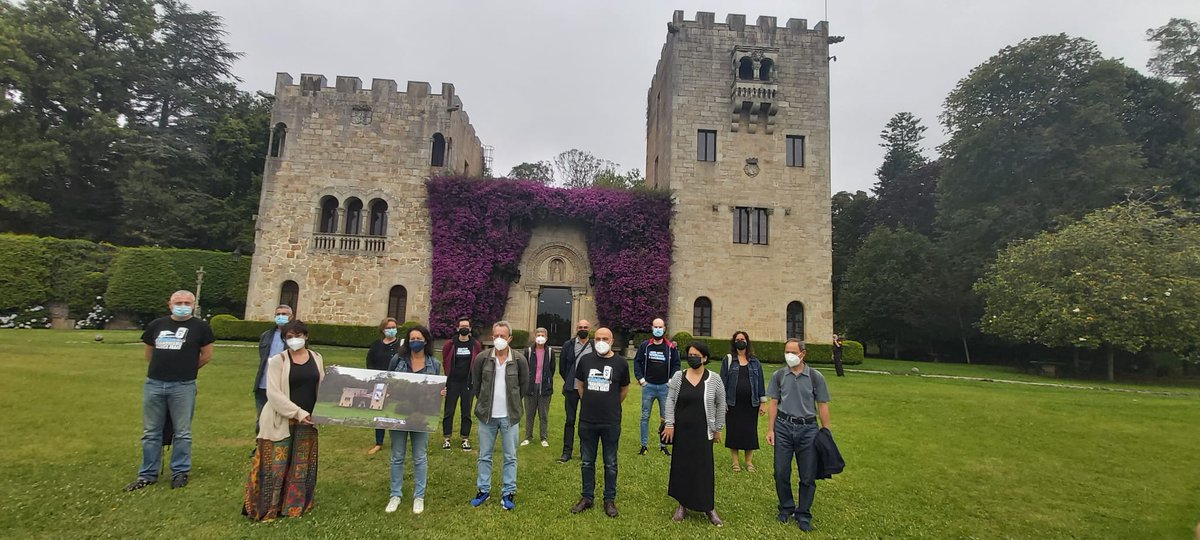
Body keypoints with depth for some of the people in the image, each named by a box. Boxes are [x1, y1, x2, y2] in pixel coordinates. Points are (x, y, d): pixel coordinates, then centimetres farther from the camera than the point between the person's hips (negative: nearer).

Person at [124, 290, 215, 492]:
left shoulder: (200, 327, -1)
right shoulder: (156, 325, 10)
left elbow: (207, 355, 2)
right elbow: (149, 353, 20)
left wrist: (186, 369, 8)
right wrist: (163, 367, 15)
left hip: (183, 387, -4)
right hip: (153, 384, 4)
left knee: (182, 432, 4)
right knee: (150, 432, 12)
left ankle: (180, 472, 15)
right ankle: (148, 474, 23)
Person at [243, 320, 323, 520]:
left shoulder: (316, 358, 5)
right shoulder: (278, 360, -7)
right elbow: (273, 393, -14)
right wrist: (297, 412, -19)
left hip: (307, 421, 4)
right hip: (281, 420, -4)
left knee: (302, 465, 12)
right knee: (276, 464, 2)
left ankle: (295, 506, 26)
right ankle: (265, 508, 17)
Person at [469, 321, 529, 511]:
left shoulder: (519, 359, -8)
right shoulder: (482, 358, -6)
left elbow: (523, 385, 6)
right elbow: (475, 383, 8)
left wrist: (511, 402, 9)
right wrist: (486, 400, 10)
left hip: (510, 416, -1)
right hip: (487, 415, 1)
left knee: (510, 457, 8)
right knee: (484, 456, 13)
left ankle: (508, 493, 21)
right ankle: (483, 490, 27)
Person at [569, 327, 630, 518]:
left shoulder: (620, 363, -5)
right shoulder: (585, 359, 0)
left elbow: (624, 389, 9)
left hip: (611, 422, -2)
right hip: (587, 420, 2)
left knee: (610, 463, 10)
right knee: (587, 462, 13)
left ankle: (610, 500, 23)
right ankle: (587, 497, 27)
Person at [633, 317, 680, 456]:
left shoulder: (671, 347, 1)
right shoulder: (644, 346, 1)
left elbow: (676, 365, 6)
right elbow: (637, 362, 6)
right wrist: (641, 379, -3)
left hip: (665, 387, 0)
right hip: (648, 386, 0)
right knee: (645, 417, 5)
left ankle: (663, 445, 19)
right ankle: (644, 445, 15)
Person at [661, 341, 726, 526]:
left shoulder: (714, 380, -5)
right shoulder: (678, 377, -2)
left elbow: (721, 405, 3)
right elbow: (670, 401, 0)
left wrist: (718, 428, 4)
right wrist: (669, 424, -5)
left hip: (702, 432, -1)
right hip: (681, 431, 2)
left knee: (704, 468, 2)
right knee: (681, 467, 9)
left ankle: (709, 507, 17)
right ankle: (682, 505, 24)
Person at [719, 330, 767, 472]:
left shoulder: (754, 362, 8)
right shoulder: (728, 360, 2)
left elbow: (760, 382, 9)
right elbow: (723, 380, 0)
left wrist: (763, 402, 4)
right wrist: (722, 401, -5)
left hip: (751, 403, 1)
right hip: (734, 403, -1)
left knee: (750, 431, 5)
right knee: (734, 431, 3)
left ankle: (749, 461, 19)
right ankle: (735, 461, 15)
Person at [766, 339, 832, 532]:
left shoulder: (815, 377, -3)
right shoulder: (779, 376, 1)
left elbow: (822, 405, 1)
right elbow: (773, 403, 4)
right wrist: (770, 429, 1)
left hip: (808, 429, -1)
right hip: (783, 427, 1)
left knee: (808, 476, 6)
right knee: (781, 473, 7)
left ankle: (803, 515, 23)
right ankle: (786, 508, 28)